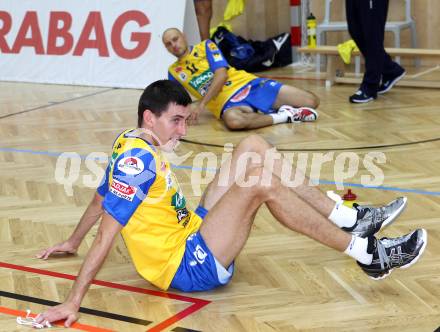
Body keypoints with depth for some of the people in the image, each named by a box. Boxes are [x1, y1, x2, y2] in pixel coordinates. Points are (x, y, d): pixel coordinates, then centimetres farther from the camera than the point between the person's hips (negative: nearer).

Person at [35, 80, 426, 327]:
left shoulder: (133, 145, 7)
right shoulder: (136, 160, -21)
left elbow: (101, 199, 20)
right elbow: (106, 235, -25)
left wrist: (72, 243, 34)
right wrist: (72, 303, -28)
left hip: (195, 235, 11)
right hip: (192, 267, -11)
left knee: (254, 146, 4)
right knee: (260, 180, -28)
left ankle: (350, 219, 1)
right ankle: (367, 253, -20)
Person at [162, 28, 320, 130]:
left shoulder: (205, 46, 6)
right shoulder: (173, 72, 14)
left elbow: (221, 74, -8)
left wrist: (202, 104, -18)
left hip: (249, 84, 0)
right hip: (227, 102, 1)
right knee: (233, 121, -43)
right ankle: (284, 116, -25)